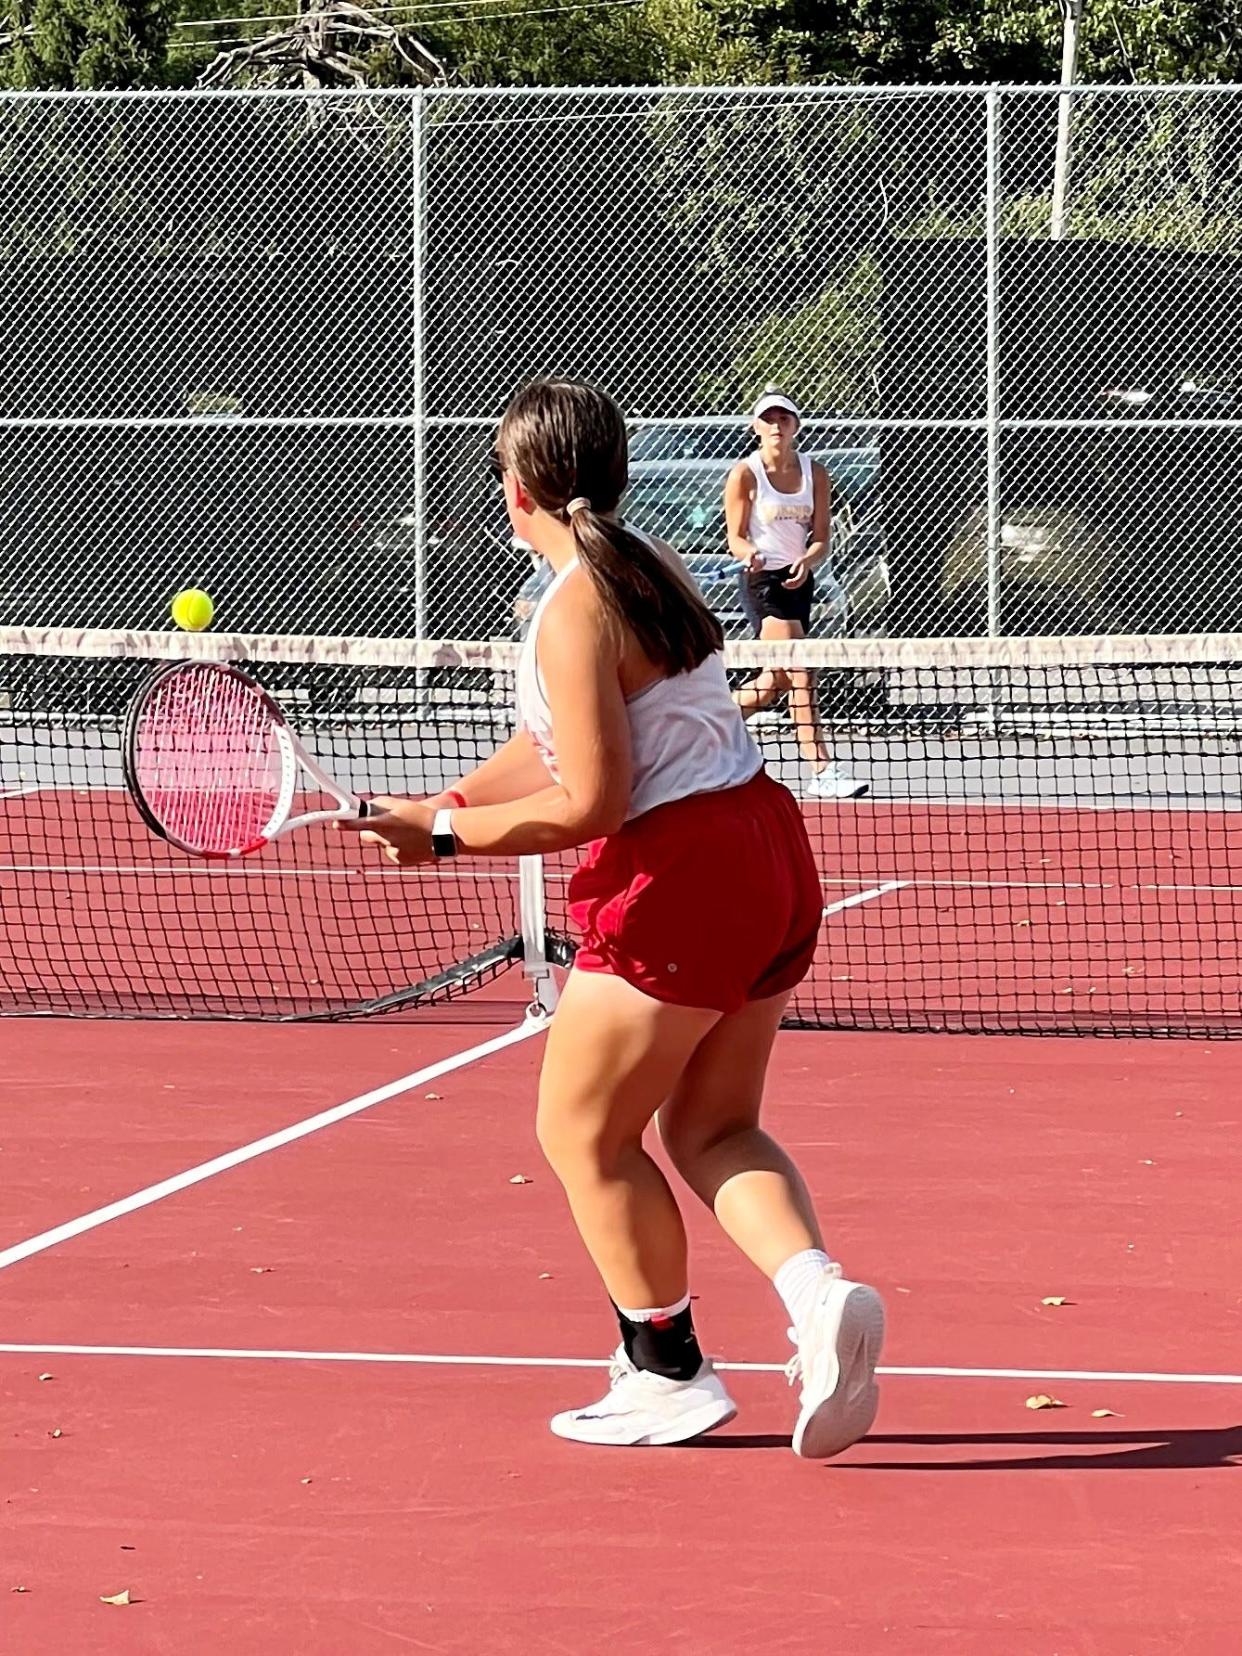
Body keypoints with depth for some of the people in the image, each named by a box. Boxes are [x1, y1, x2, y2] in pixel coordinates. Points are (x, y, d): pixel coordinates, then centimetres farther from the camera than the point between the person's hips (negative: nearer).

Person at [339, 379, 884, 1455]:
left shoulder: (574, 614, -17)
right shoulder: (653, 568, 11)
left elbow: (589, 806, -19)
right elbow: (556, 748, 15)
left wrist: (445, 837, -10)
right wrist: (434, 810, 10)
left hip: (678, 882, -9)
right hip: (768, 853, 9)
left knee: (583, 1134, 8)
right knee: (711, 1129, 17)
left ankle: (668, 1374, 17)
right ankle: (820, 1290, -7)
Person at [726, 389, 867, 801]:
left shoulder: (814, 474, 5)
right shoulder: (745, 474, -7)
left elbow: (821, 538, 3)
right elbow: (736, 538, -6)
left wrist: (806, 562, -19)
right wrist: (750, 555, -29)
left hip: (798, 579, 6)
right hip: (762, 580, -6)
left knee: (774, 681, 11)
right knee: (799, 673, -16)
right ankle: (822, 772, -20)